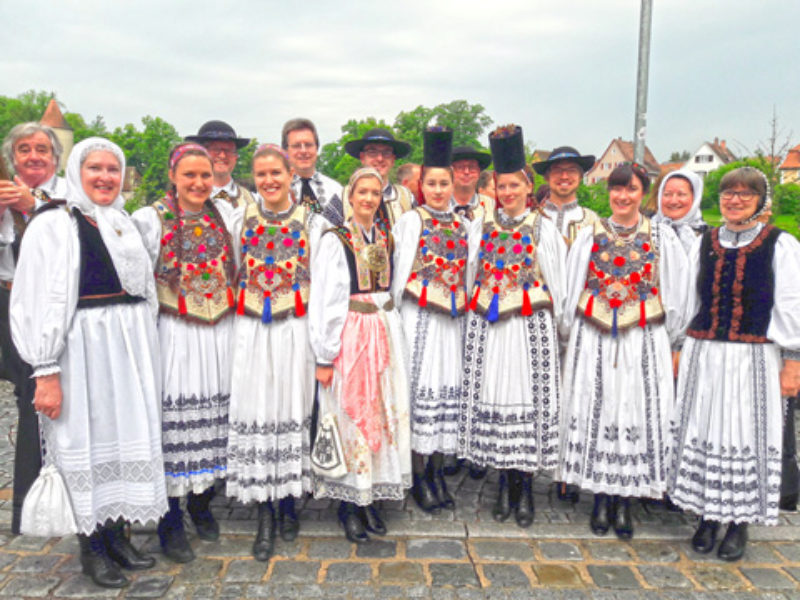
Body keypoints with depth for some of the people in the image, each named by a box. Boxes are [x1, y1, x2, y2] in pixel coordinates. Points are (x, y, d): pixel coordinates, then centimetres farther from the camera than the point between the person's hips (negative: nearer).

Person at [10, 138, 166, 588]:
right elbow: (38, 304, -10)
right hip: (82, 348, -5)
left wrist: (148, 355, 12)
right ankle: (92, 547, 17)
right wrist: (46, 371, -16)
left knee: (126, 436, 10)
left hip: (132, 348, 6)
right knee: (86, 441, 3)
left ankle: (117, 534, 25)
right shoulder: (53, 226, -5)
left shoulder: (127, 225, 13)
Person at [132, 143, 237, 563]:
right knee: (175, 420, -1)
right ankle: (171, 521, 15)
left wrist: (236, 312, 11)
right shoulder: (151, 219, -4)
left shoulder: (224, 212, 8)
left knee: (214, 415, 10)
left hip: (221, 333, 4)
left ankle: (201, 503, 31)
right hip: (176, 334, -4)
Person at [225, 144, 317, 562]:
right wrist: (240, 311, 7)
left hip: (295, 328, -1)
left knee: (293, 411, 4)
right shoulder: (242, 220, 7)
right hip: (251, 330, 1)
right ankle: (264, 514, 11)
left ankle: (288, 503, 22)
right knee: (255, 415, -1)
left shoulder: (309, 220, 1)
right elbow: (234, 275, 13)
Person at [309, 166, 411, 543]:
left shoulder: (386, 240, 11)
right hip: (350, 337, -5)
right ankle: (349, 504, 13)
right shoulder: (334, 241, -6)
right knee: (351, 416, 0)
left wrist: (394, 338, 9)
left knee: (384, 413, 7)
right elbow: (323, 302, -9)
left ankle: (372, 498, 20)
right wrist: (324, 357, -12)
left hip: (386, 335, 6)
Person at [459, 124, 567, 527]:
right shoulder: (485, 226, 10)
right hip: (489, 327, 3)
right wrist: (479, 307, 9)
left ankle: (525, 488, 13)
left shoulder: (544, 229, 2)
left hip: (531, 327, -3)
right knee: (493, 397, 3)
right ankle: (505, 486, 18)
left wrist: (555, 326, 0)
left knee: (530, 396, -2)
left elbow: (557, 284, 2)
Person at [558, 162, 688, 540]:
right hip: (593, 339, 1)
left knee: (639, 415, 1)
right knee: (596, 412, 3)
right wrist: (569, 335, 5)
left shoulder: (662, 238, 4)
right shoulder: (589, 236, 7)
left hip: (644, 341, -1)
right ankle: (601, 498, 17)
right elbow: (571, 290, 9)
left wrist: (671, 344, 2)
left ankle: (624, 502, 15)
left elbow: (674, 297, 4)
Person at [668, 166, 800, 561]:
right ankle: (708, 517, 22)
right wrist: (677, 349, 11)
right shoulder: (704, 244, 10)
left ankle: (739, 523, 19)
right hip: (703, 355, 3)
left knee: (747, 434, 3)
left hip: (754, 359, -3)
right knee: (702, 432, 6)